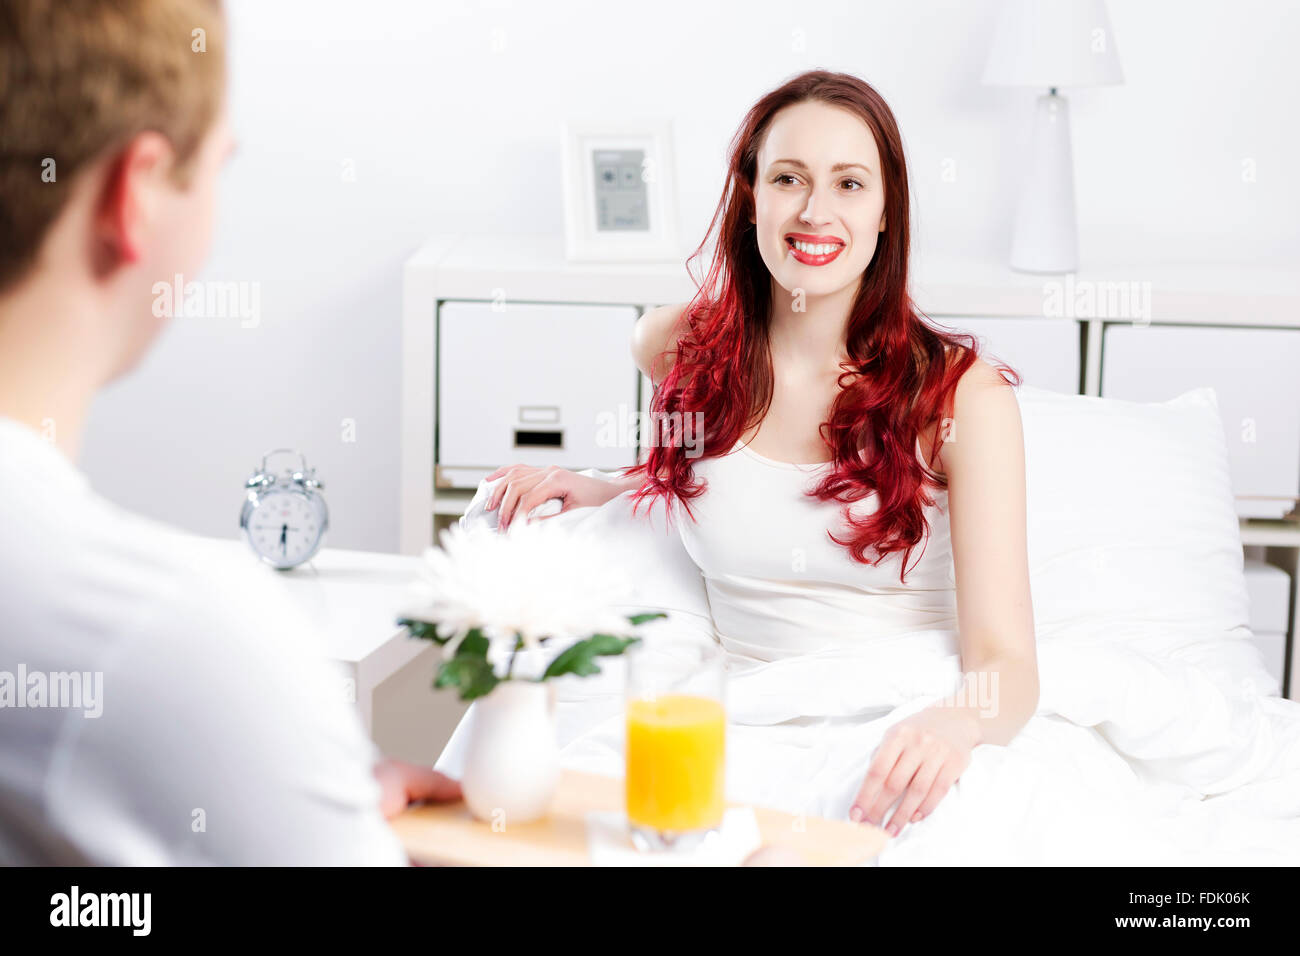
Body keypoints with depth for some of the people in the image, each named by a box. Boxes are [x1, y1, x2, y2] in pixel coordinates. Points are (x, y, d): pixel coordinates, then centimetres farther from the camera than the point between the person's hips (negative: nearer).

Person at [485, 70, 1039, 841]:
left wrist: (958, 720, -37)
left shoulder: (964, 393, -8)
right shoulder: (676, 349, 3)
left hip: (905, 731, -3)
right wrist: (598, 492, 11)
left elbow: (1006, 659, -15)